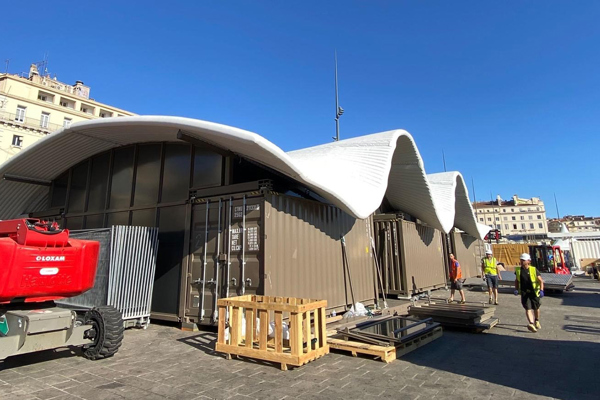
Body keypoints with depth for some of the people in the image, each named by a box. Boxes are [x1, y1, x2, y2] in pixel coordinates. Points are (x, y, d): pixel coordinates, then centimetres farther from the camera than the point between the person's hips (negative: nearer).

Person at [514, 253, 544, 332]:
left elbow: (541, 281, -7)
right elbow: (517, 280, 13)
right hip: (524, 293, 1)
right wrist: (516, 289, 3)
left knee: (536, 308, 15)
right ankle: (531, 324, -25)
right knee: (528, 308, -13)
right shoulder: (518, 270, 0)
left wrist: (541, 290, -19)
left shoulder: (534, 270, -8)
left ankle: (537, 321, 40)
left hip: (534, 292, -1)